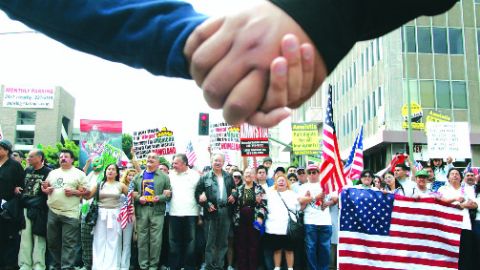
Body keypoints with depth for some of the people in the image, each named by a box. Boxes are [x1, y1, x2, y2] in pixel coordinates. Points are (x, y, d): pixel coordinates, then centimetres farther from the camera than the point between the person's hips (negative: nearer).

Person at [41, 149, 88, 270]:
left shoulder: (79, 173, 2)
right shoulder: (53, 173, 16)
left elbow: (87, 191, -2)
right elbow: (44, 186, 22)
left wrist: (74, 192, -16)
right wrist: (46, 189, 0)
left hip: (70, 214, -5)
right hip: (52, 212, 5)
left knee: (68, 243, -5)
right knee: (52, 241, 12)